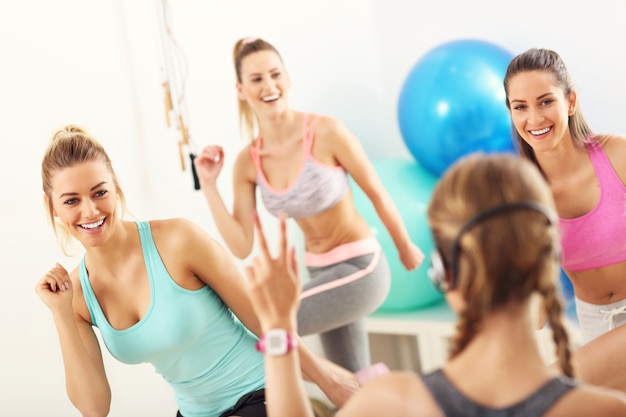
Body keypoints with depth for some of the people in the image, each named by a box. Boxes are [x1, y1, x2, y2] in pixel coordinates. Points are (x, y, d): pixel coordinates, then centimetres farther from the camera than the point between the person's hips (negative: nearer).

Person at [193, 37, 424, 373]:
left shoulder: (326, 132, -19)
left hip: (360, 269, -6)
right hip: (319, 273, 6)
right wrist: (209, 187, -15)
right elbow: (241, 247, -8)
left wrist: (406, 249, 4)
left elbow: (377, 194, -7)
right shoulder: (247, 162, -5)